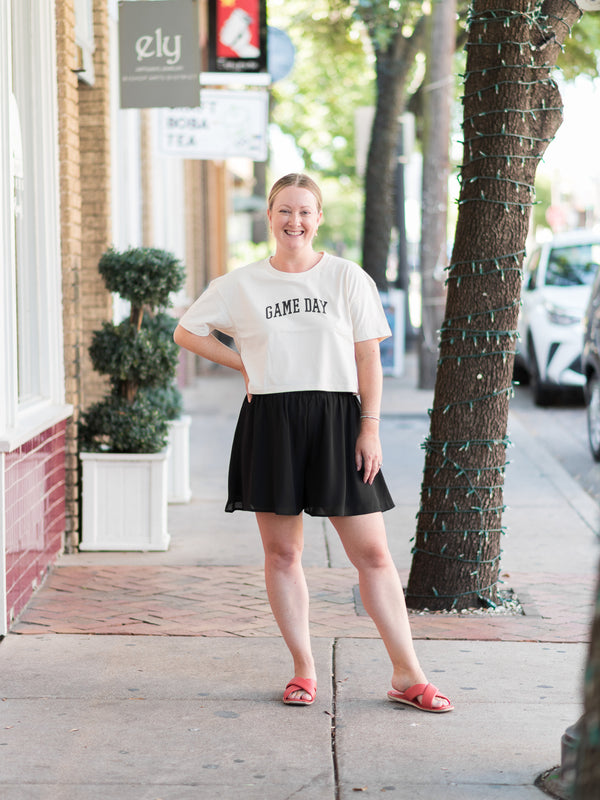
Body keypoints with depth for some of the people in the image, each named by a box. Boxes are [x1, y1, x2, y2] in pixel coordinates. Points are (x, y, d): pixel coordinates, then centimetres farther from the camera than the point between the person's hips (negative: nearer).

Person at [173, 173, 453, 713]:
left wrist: (370, 428, -3)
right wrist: (244, 364, 6)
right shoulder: (241, 285, 5)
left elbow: (368, 359, 3)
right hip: (270, 423, 1)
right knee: (282, 551, 4)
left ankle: (408, 674, 3)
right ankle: (304, 671, 16)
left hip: (336, 421, -1)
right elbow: (186, 332, 16)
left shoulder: (348, 278, 3)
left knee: (372, 551, -3)